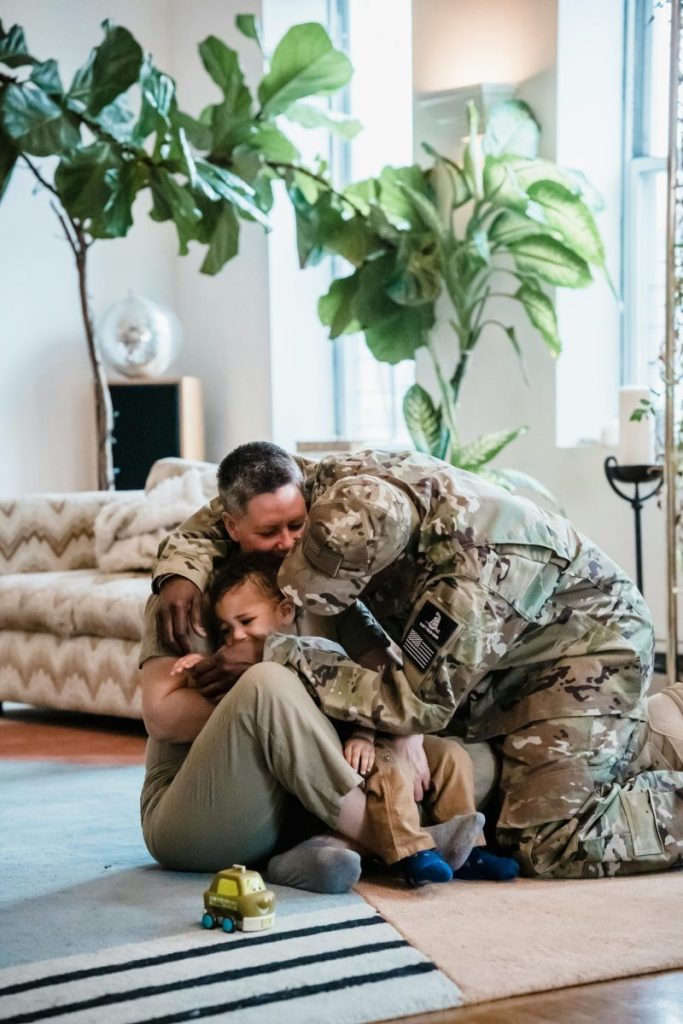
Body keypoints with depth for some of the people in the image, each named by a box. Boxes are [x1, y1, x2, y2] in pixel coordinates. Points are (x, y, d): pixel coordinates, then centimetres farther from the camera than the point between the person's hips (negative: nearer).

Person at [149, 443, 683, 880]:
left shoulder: (472, 569, -40)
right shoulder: (337, 483, -19)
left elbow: (419, 702, -32)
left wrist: (282, 660, -35)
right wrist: (182, 574, -23)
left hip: (590, 639, -8)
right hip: (506, 654, 8)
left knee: (554, 847, -19)